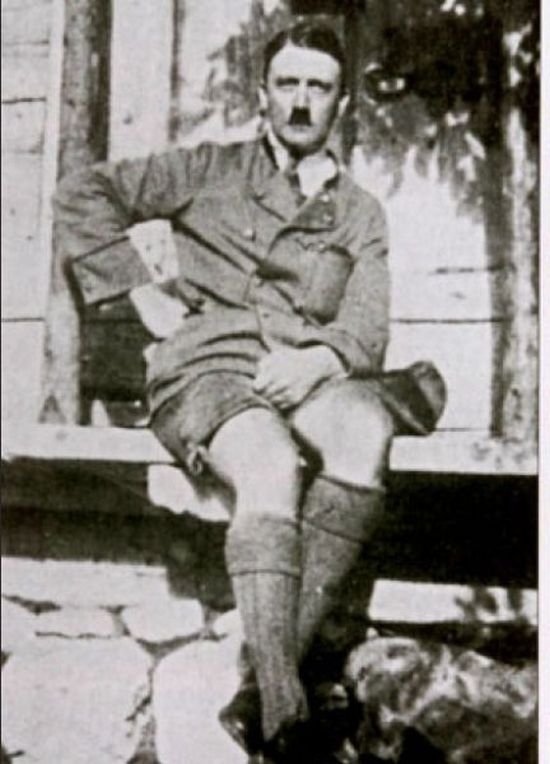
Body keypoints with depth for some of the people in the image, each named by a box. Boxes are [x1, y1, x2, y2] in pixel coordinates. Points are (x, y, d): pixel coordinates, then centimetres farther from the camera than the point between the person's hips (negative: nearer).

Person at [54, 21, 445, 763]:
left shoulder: (362, 214, 20)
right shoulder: (214, 169, 15)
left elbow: (366, 329, 6)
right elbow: (84, 193, 10)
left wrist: (319, 359, -16)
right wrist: (144, 293, 2)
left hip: (305, 377, 2)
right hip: (206, 366, -2)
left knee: (363, 432, -36)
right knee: (272, 466, -38)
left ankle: (271, 677, -41)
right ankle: (284, 702, -49)